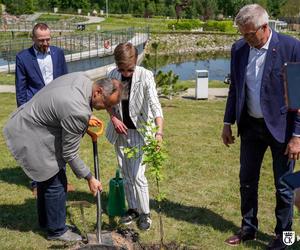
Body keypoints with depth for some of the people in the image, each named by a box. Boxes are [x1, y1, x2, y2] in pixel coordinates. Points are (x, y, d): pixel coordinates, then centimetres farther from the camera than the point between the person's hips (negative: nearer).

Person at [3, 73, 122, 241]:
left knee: (48, 178, 22)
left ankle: (46, 221, 40)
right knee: (56, 182, 1)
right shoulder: (78, 112, -33)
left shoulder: (82, 78, -9)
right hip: (30, 138, -10)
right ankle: (56, 230, 20)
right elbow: (70, 154, -21)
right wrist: (90, 178, -10)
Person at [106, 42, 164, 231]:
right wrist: (114, 118, -10)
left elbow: (155, 105, -30)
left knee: (138, 175, -6)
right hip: (120, 131, 4)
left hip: (140, 131, -4)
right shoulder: (112, 75, -7)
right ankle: (133, 209, 29)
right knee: (126, 175, 13)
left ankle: (145, 213, 13)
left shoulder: (145, 76, -20)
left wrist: (159, 132, -42)